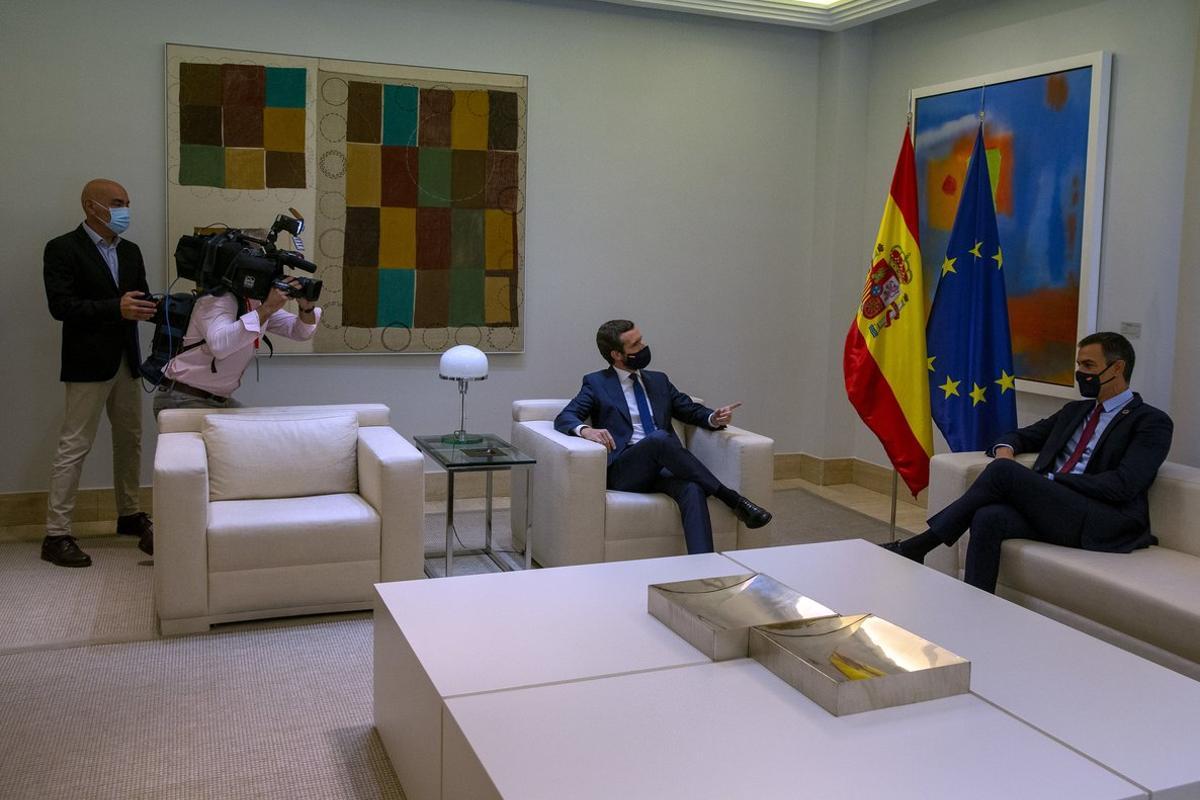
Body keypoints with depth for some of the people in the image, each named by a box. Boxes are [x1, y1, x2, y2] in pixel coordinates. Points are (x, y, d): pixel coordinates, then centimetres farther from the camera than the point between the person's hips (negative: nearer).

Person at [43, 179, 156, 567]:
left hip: (126, 361, 7)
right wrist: (116, 309, -24)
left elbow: (141, 301, 10)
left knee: (130, 442, 15)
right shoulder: (62, 249, -8)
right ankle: (56, 535, 0)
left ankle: (129, 514, 30)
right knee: (74, 447, -5)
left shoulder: (130, 252, 12)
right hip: (89, 363, -7)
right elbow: (61, 305, -16)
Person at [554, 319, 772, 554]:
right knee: (659, 437, -35)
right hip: (623, 471, -3)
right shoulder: (596, 383, 11)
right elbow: (564, 417, 0)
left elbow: (692, 410, 24)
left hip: (664, 466, 4)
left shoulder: (659, 381, 24)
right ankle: (733, 499, -28)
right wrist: (585, 430, -24)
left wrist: (714, 418, -1)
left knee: (693, 489, -32)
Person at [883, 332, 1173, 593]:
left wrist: (1049, 480, -10)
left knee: (1004, 471, -25)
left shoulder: (1152, 422, 4)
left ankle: (917, 546, -20)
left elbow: (1122, 485, -10)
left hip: (1103, 526, -6)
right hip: (1051, 509, 6)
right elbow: (1023, 436, 32)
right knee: (989, 517, -28)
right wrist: (1005, 448, 6)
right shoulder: (1074, 411, 26)